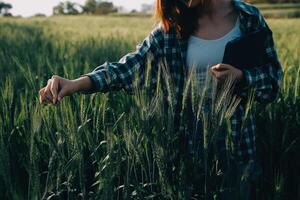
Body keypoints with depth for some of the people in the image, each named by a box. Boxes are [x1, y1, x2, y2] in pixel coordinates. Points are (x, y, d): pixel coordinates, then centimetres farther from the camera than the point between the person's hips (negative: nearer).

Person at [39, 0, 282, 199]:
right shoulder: (173, 25, -5)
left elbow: (273, 77, 2)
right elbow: (131, 66, -16)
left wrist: (241, 76, -19)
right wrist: (76, 84, -30)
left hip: (237, 140, 0)